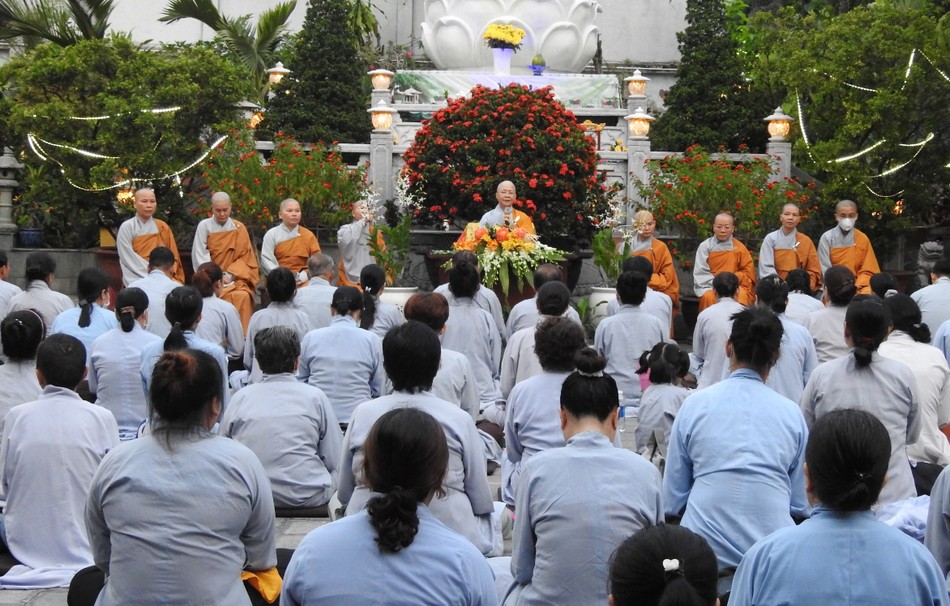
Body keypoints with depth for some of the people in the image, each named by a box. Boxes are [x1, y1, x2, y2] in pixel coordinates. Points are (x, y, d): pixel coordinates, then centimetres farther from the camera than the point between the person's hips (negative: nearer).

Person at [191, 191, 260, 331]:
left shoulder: (239, 228, 8)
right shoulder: (204, 226, 2)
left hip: (234, 278, 2)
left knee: (243, 297, -30)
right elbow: (199, 257, -2)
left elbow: (245, 256, 5)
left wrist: (230, 274, -10)